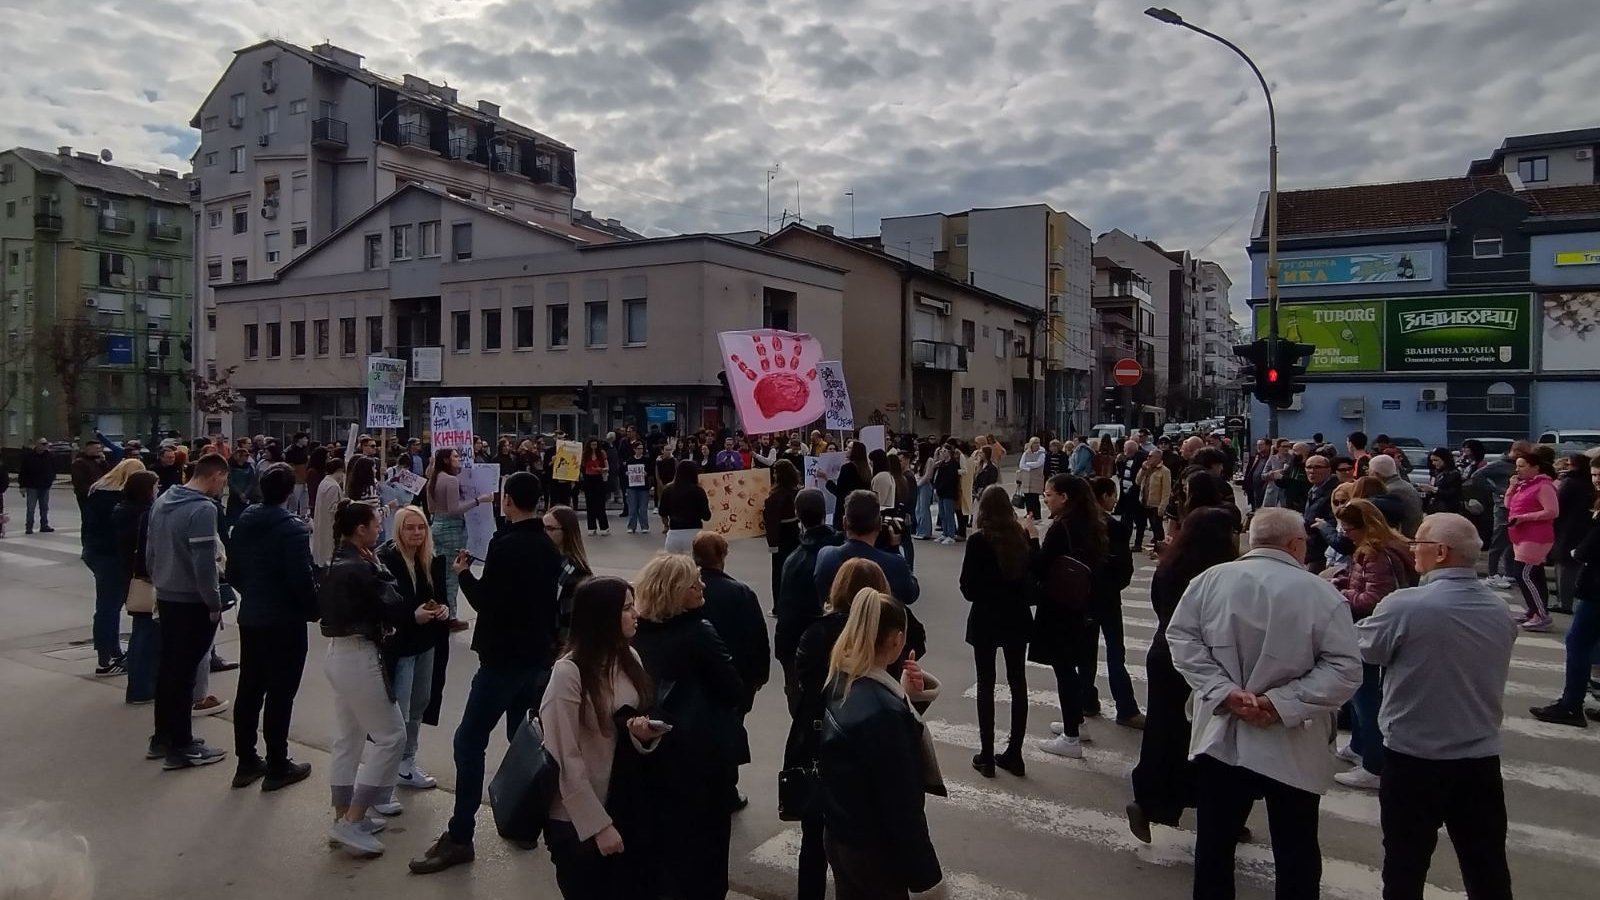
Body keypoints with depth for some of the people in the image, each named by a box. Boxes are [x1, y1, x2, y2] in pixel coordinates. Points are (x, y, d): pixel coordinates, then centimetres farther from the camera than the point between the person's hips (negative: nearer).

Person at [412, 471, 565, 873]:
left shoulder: (505, 545, -17)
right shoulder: (549, 547, 8)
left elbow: (484, 601, -16)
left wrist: (463, 573, -1)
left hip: (504, 657, -8)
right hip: (538, 656, 8)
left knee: (469, 741, -3)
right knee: (523, 738, 18)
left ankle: (459, 837, -2)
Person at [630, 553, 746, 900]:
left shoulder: (637, 634, -2)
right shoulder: (699, 633, -20)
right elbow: (736, 691, -12)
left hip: (658, 748, 6)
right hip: (705, 751, -6)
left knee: (666, 831, 21)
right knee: (707, 836, 11)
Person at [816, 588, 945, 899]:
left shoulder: (840, 684, -4)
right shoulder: (885, 712, -30)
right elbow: (900, 802, -24)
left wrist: (901, 694, 3)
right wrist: (920, 869, -14)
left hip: (838, 835, 8)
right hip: (873, 850, -8)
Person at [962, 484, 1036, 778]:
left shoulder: (978, 540, -16)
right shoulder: (1021, 537, -3)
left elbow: (967, 588, -14)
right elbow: (1034, 572, 12)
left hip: (985, 621, -4)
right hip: (1016, 619, 4)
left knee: (986, 686, 4)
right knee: (1018, 683, 12)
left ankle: (987, 757, 8)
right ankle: (1014, 754, 19)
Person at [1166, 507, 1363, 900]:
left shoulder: (1210, 579, -3)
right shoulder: (1321, 593, -12)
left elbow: (1181, 637, -4)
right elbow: (1345, 669, -15)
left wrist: (1224, 691, -10)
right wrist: (1282, 703, -15)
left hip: (1221, 737, 3)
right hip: (1292, 747, -2)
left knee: (1214, 843, 16)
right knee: (1296, 855, 15)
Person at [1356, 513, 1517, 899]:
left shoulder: (1406, 606, -20)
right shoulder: (1500, 611, 0)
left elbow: (1363, 648, -4)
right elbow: (1482, 673, 13)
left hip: (1414, 758, -5)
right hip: (1482, 759, 5)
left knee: (1405, 867, 10)